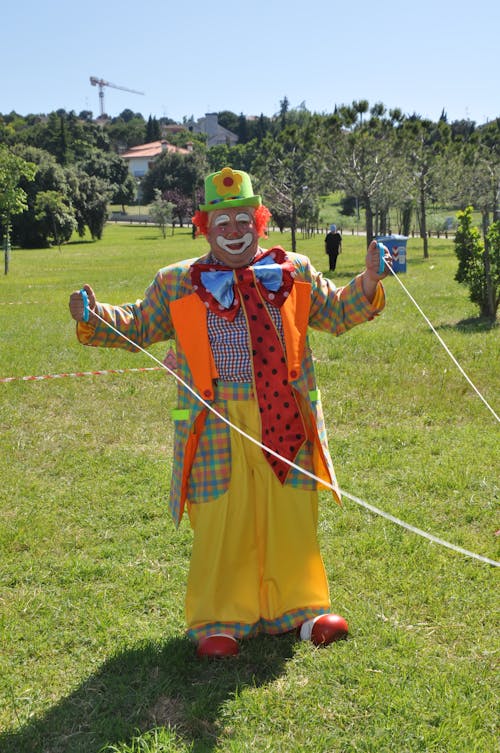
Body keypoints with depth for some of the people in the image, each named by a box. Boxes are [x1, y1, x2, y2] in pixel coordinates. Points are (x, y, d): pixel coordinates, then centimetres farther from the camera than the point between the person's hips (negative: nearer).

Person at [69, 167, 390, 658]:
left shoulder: (294, 272, 11)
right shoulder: (177, 283, 7)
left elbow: (336, 314, 16)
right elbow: (137, 327, 10)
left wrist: (368, 281, 1)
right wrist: (93, 319, -7)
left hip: (285, 418, 2)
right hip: (218, 424, -2)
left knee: (291, 515, 9)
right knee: (220, 520, 2)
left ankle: (298, 606, 28)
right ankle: (219, 620, 19)